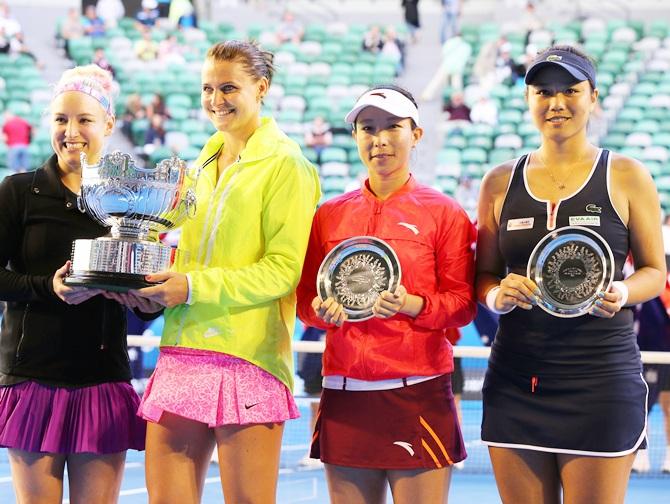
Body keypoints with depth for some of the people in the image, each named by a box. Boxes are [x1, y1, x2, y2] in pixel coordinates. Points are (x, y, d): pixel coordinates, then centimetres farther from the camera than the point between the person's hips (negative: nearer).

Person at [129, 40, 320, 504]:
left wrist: (195, 287, -18)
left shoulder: (285, 164, -4)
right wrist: (153, 284, 6)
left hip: (245, 358, -7)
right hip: (183, 354, 7)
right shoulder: (205, 162, 19)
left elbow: (284, 269, -11)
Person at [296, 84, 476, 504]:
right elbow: (305, 298, 16)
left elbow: (462, 304, -1)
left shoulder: (444, 212, 1)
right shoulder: (330, 215, 12)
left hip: (418, 391, -3)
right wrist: (322, 310, -7)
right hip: (344, 390, 4)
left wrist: (411, 305, -19)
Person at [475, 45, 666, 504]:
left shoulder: (626, 177, 2)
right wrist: (499, 296, -8)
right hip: (515, 376, 3)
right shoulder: (501, 182, 9)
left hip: (602, 377, -3)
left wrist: (623, 293, -15)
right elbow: (483, 276, 14)